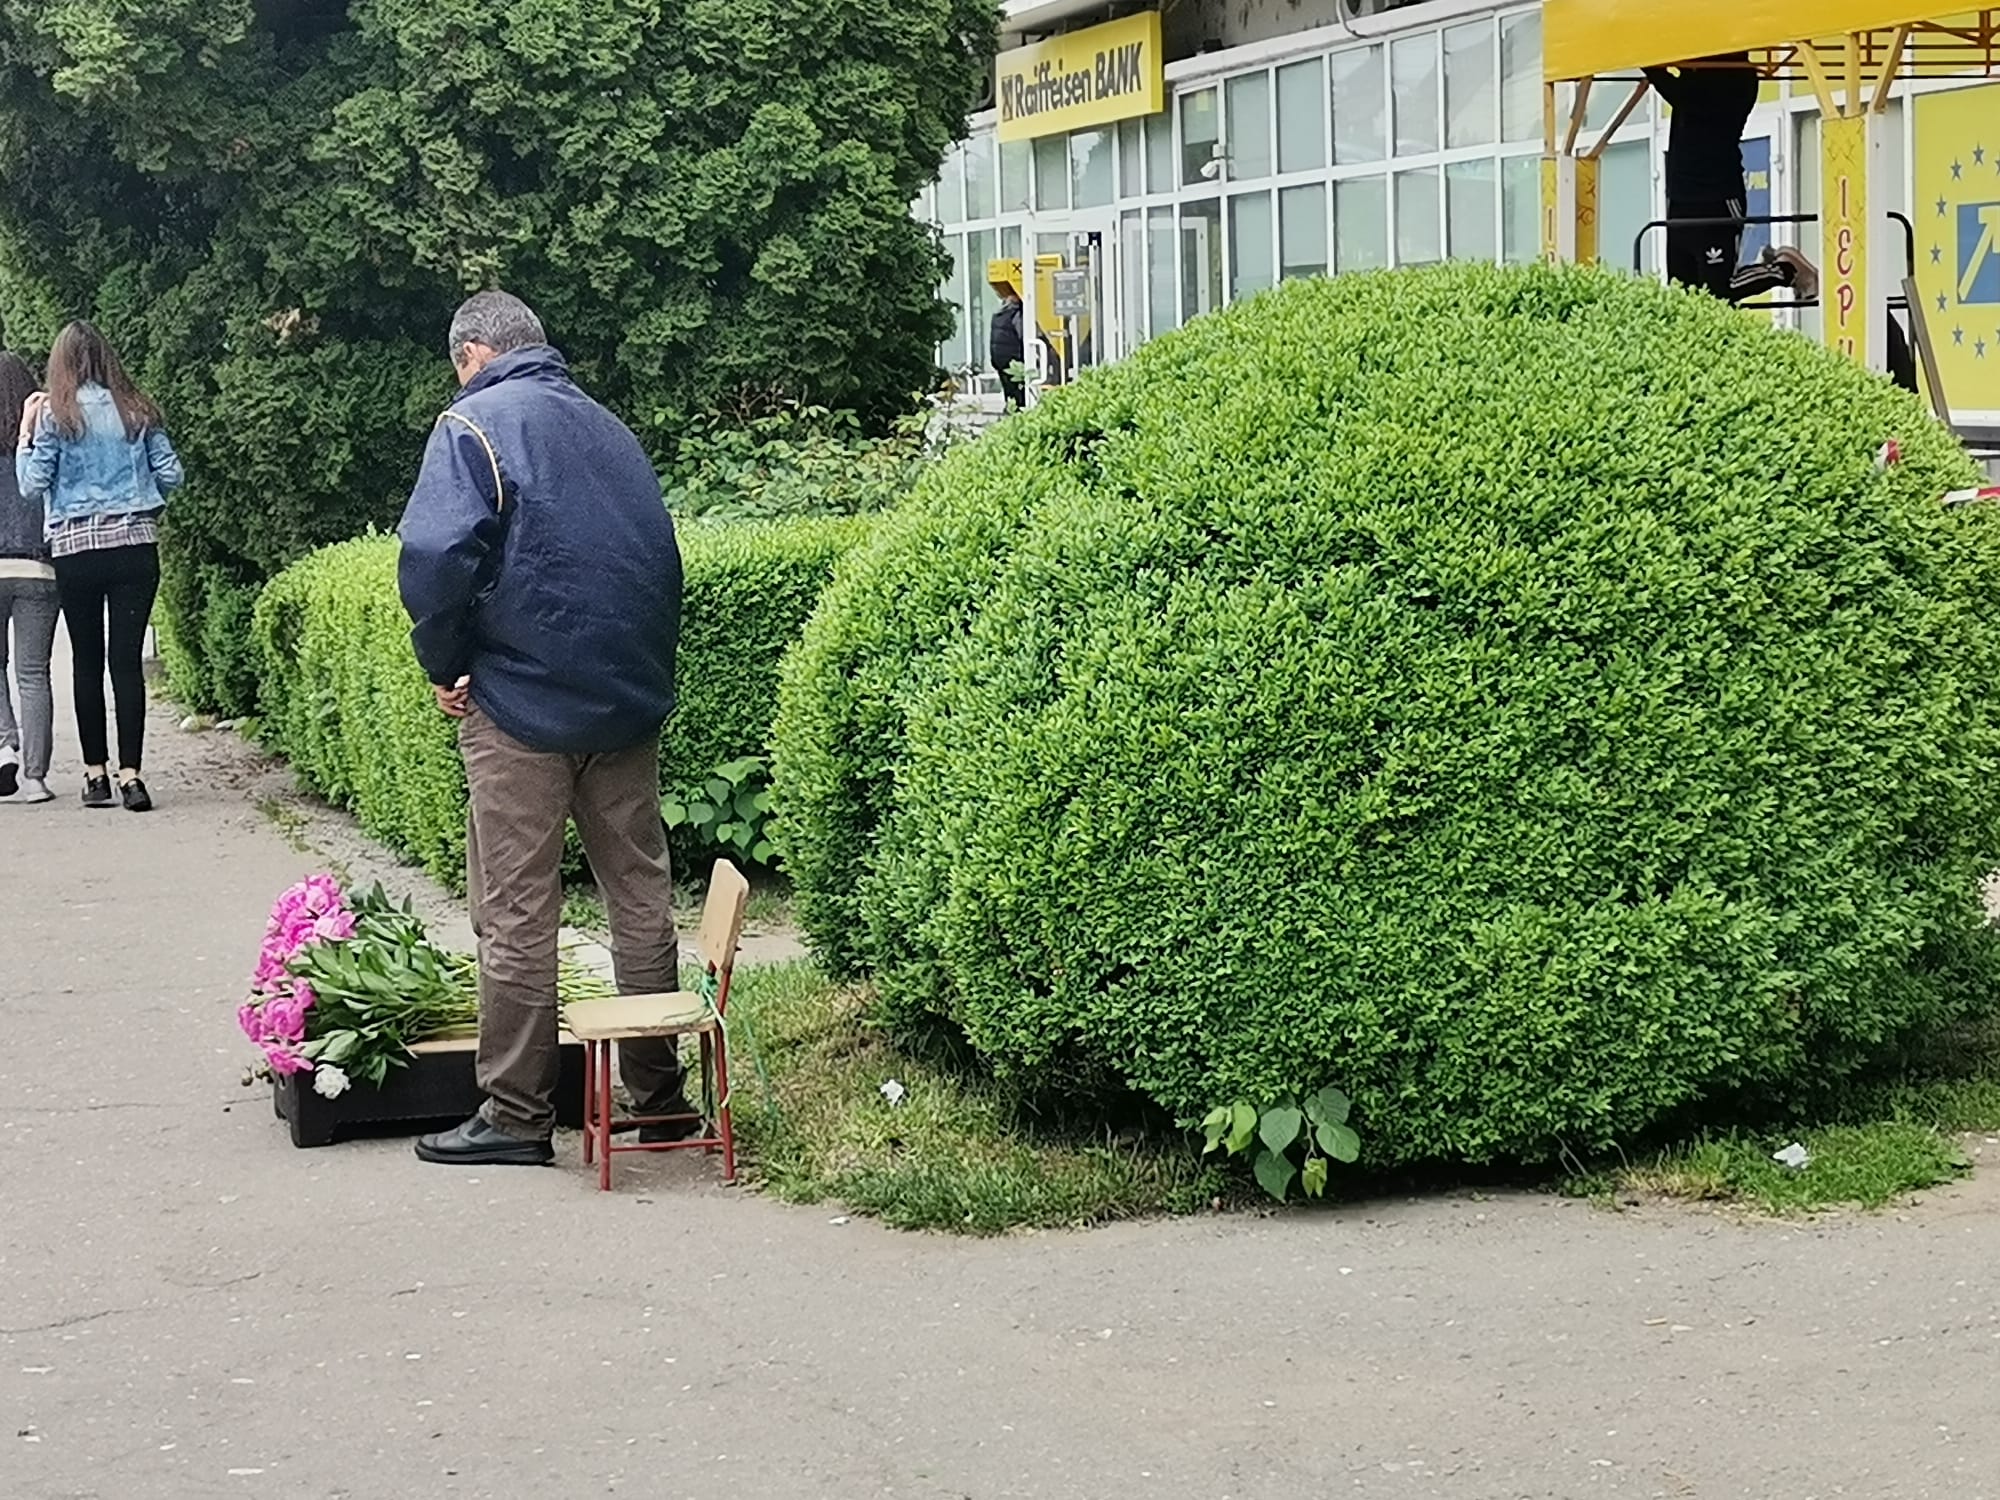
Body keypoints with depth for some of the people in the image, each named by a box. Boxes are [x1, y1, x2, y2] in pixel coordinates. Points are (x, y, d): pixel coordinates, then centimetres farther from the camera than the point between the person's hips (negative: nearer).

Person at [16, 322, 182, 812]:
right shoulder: (137, 411, 6)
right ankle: (130, 774, -9)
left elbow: (33, 486, -3)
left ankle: (96, 773, 11)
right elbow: (171, 475, 5)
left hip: (75, 549, -1)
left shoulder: (56, 414, -2)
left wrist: (26, 432, 7)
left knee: (87, 661, 9)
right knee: (127, 658, -1)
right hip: (136, 546, 1)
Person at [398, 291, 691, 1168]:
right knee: (641, 894, 11)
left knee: (516, 912, -1)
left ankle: (517, 1112, 2)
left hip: (522, 702, -6)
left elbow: (436, 556, -17)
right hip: (631, 699, 6)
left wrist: (445, 665, -5)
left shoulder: (474, 424, -4)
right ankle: (659, 1094, 17)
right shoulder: (608, 428, 16)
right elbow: (662, 557, 18)